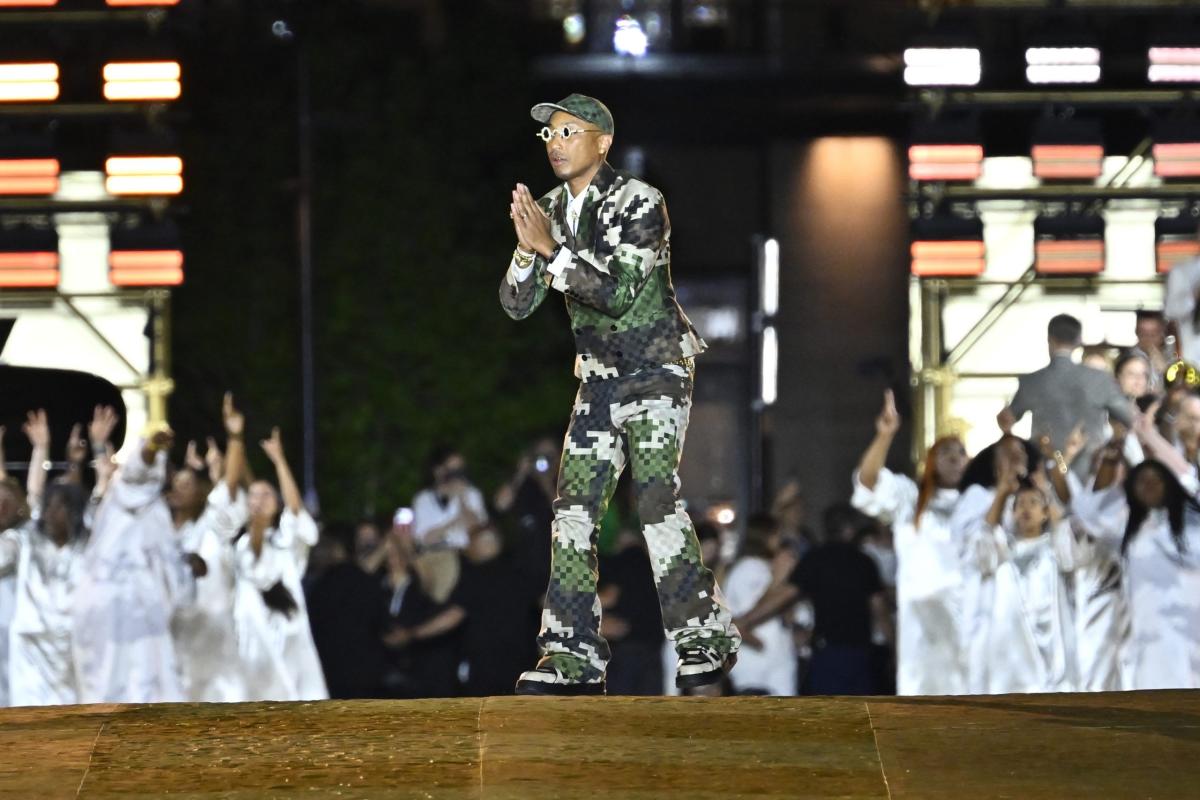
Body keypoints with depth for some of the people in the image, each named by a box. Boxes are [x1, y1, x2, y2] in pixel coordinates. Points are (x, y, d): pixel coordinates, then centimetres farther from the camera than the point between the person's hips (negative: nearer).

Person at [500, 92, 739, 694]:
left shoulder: (639, 203, -13)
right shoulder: (551, 211, 6)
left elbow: (617, 294, -24)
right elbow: (517, 304, 2)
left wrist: (550, 248, -24)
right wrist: (527, 247, -16)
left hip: (657, 372, -6)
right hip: (599, 379, 6)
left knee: (657, 499, -16)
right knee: (573, 509, -3)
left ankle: (706, 639, -6)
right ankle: (573, 657, -2)